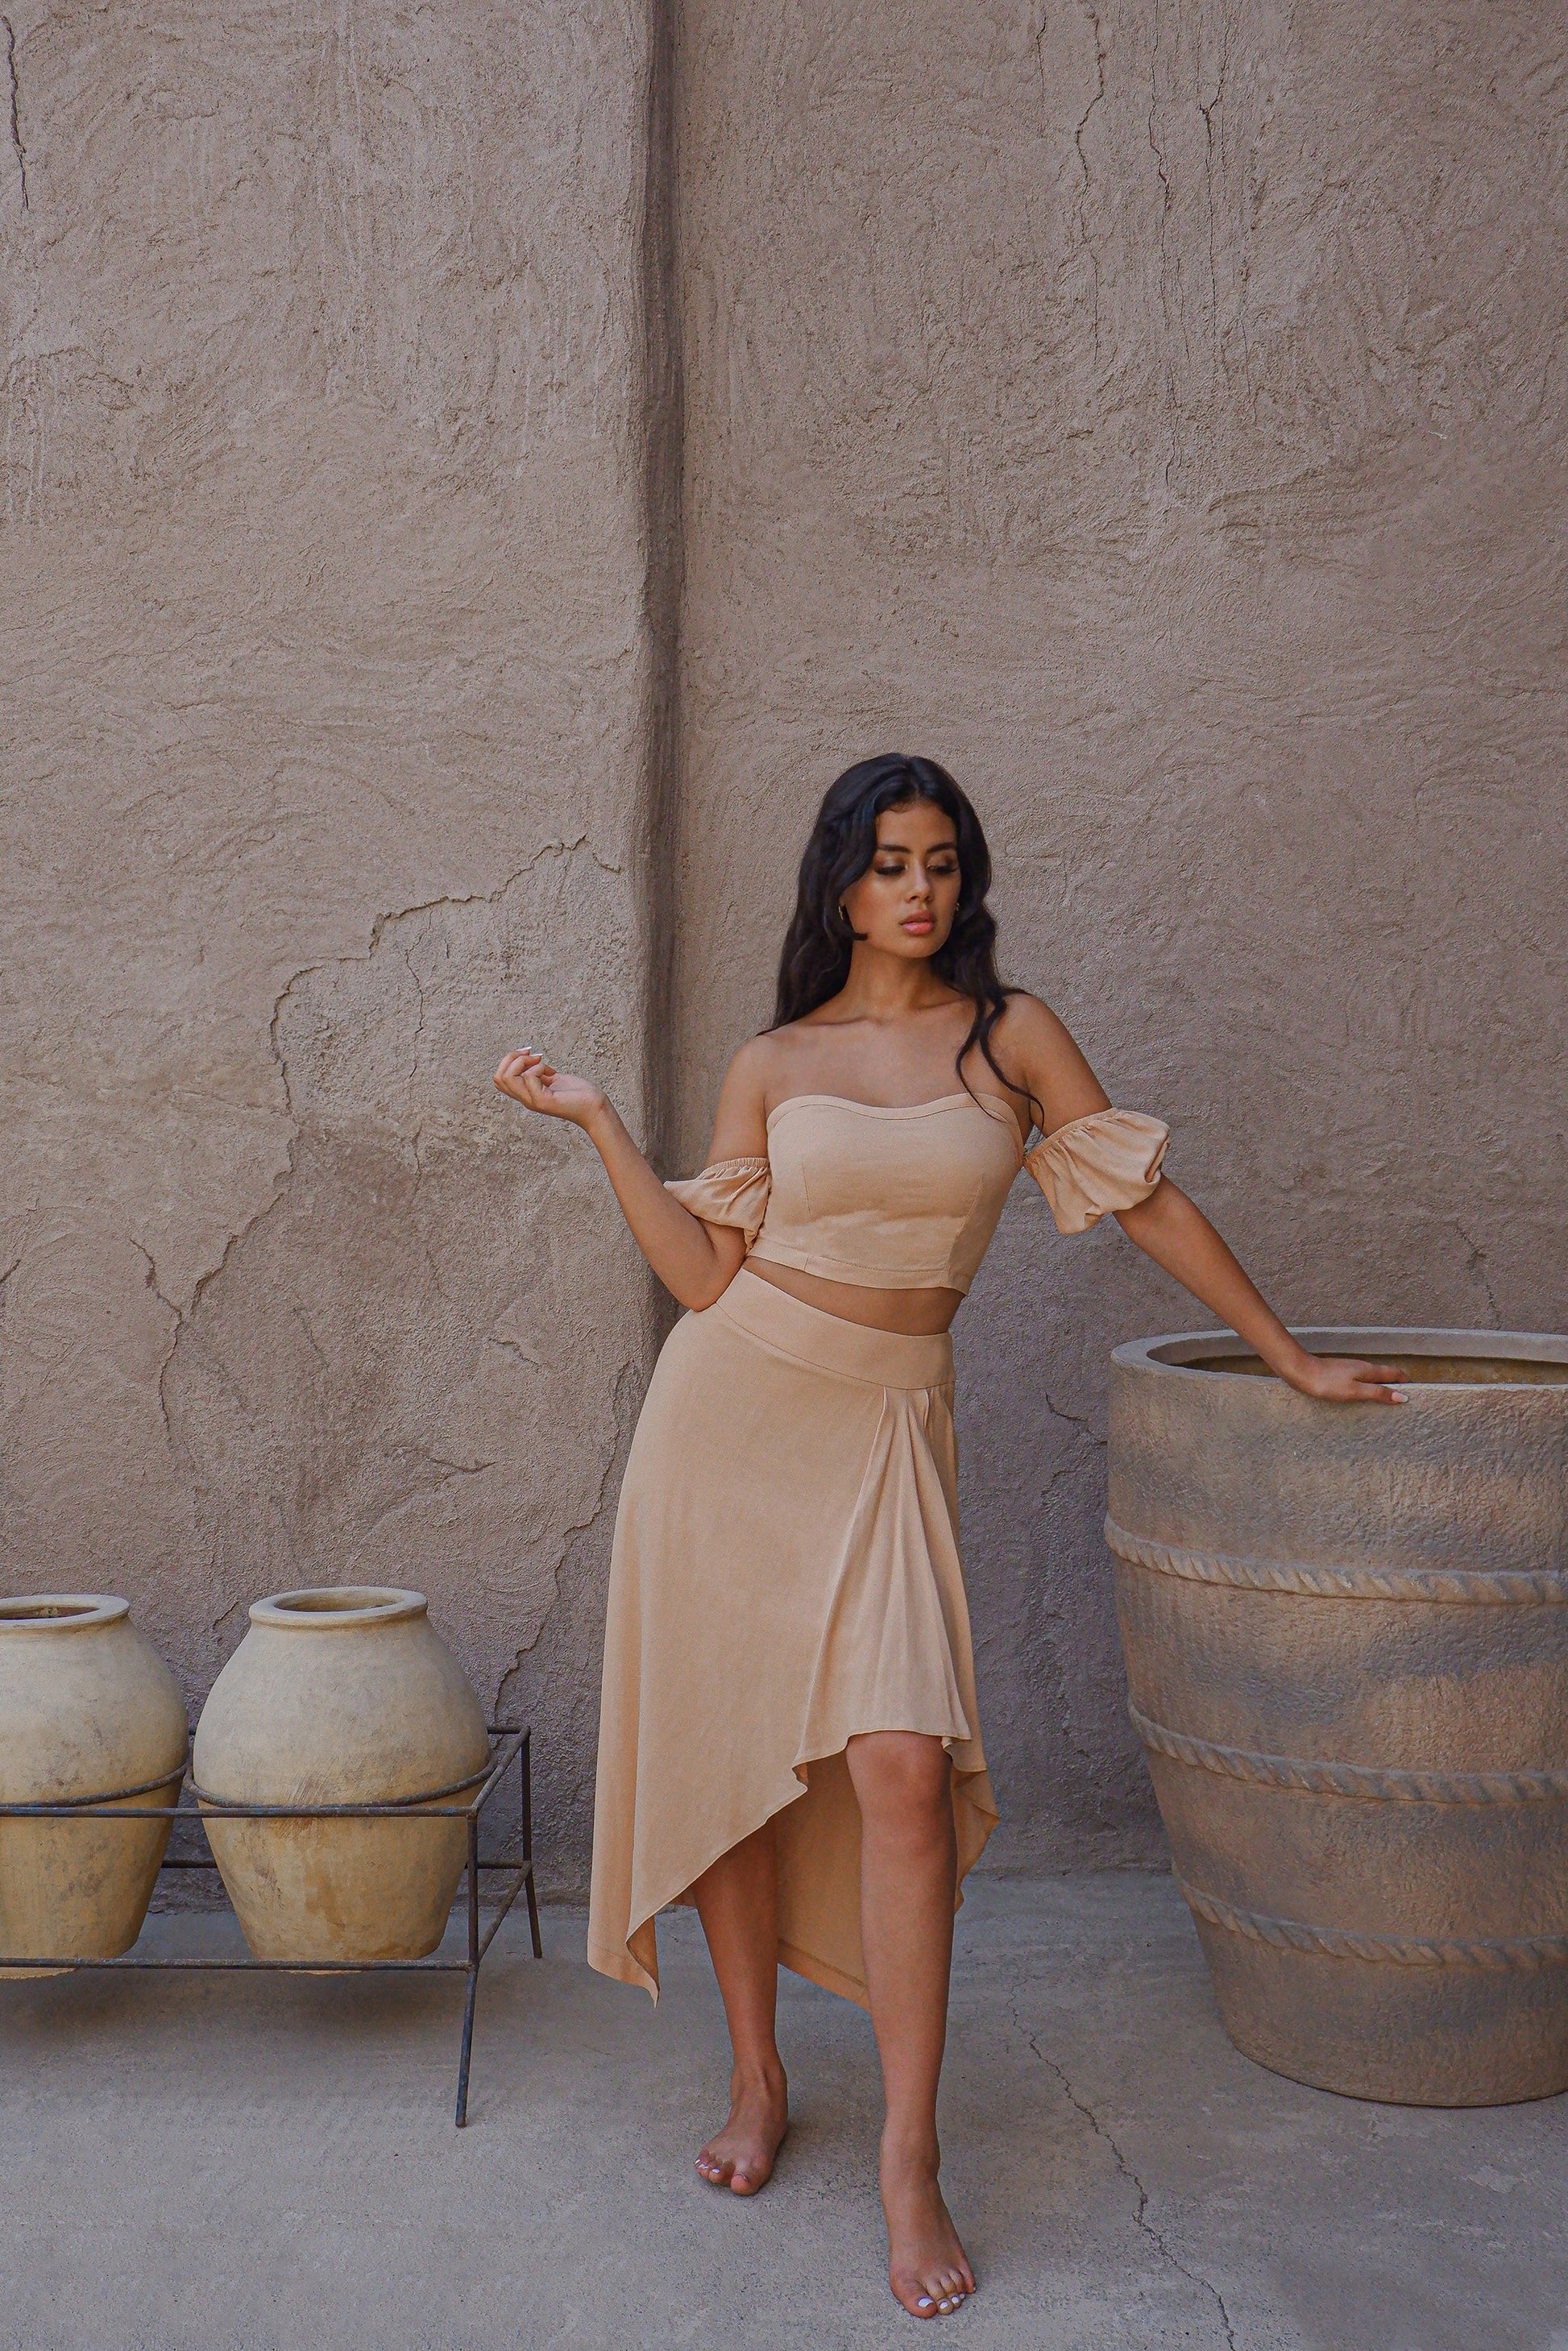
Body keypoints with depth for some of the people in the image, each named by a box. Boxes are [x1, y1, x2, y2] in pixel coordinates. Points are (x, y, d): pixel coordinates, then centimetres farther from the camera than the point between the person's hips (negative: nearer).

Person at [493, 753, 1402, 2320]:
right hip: (733, 1409, 1)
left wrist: (1290, 1356, 12)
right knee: (729, 1759, 5)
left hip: (885, 1430, -1)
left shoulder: (1010, 1036, 5)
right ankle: (756, 2084, 25)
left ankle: (910, 2166, -3)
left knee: (906, 1769, -14)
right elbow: (707, 1271, 2)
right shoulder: (771, 1067, 6)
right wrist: (601, 1127, -1)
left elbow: (1145, 1197, 9)